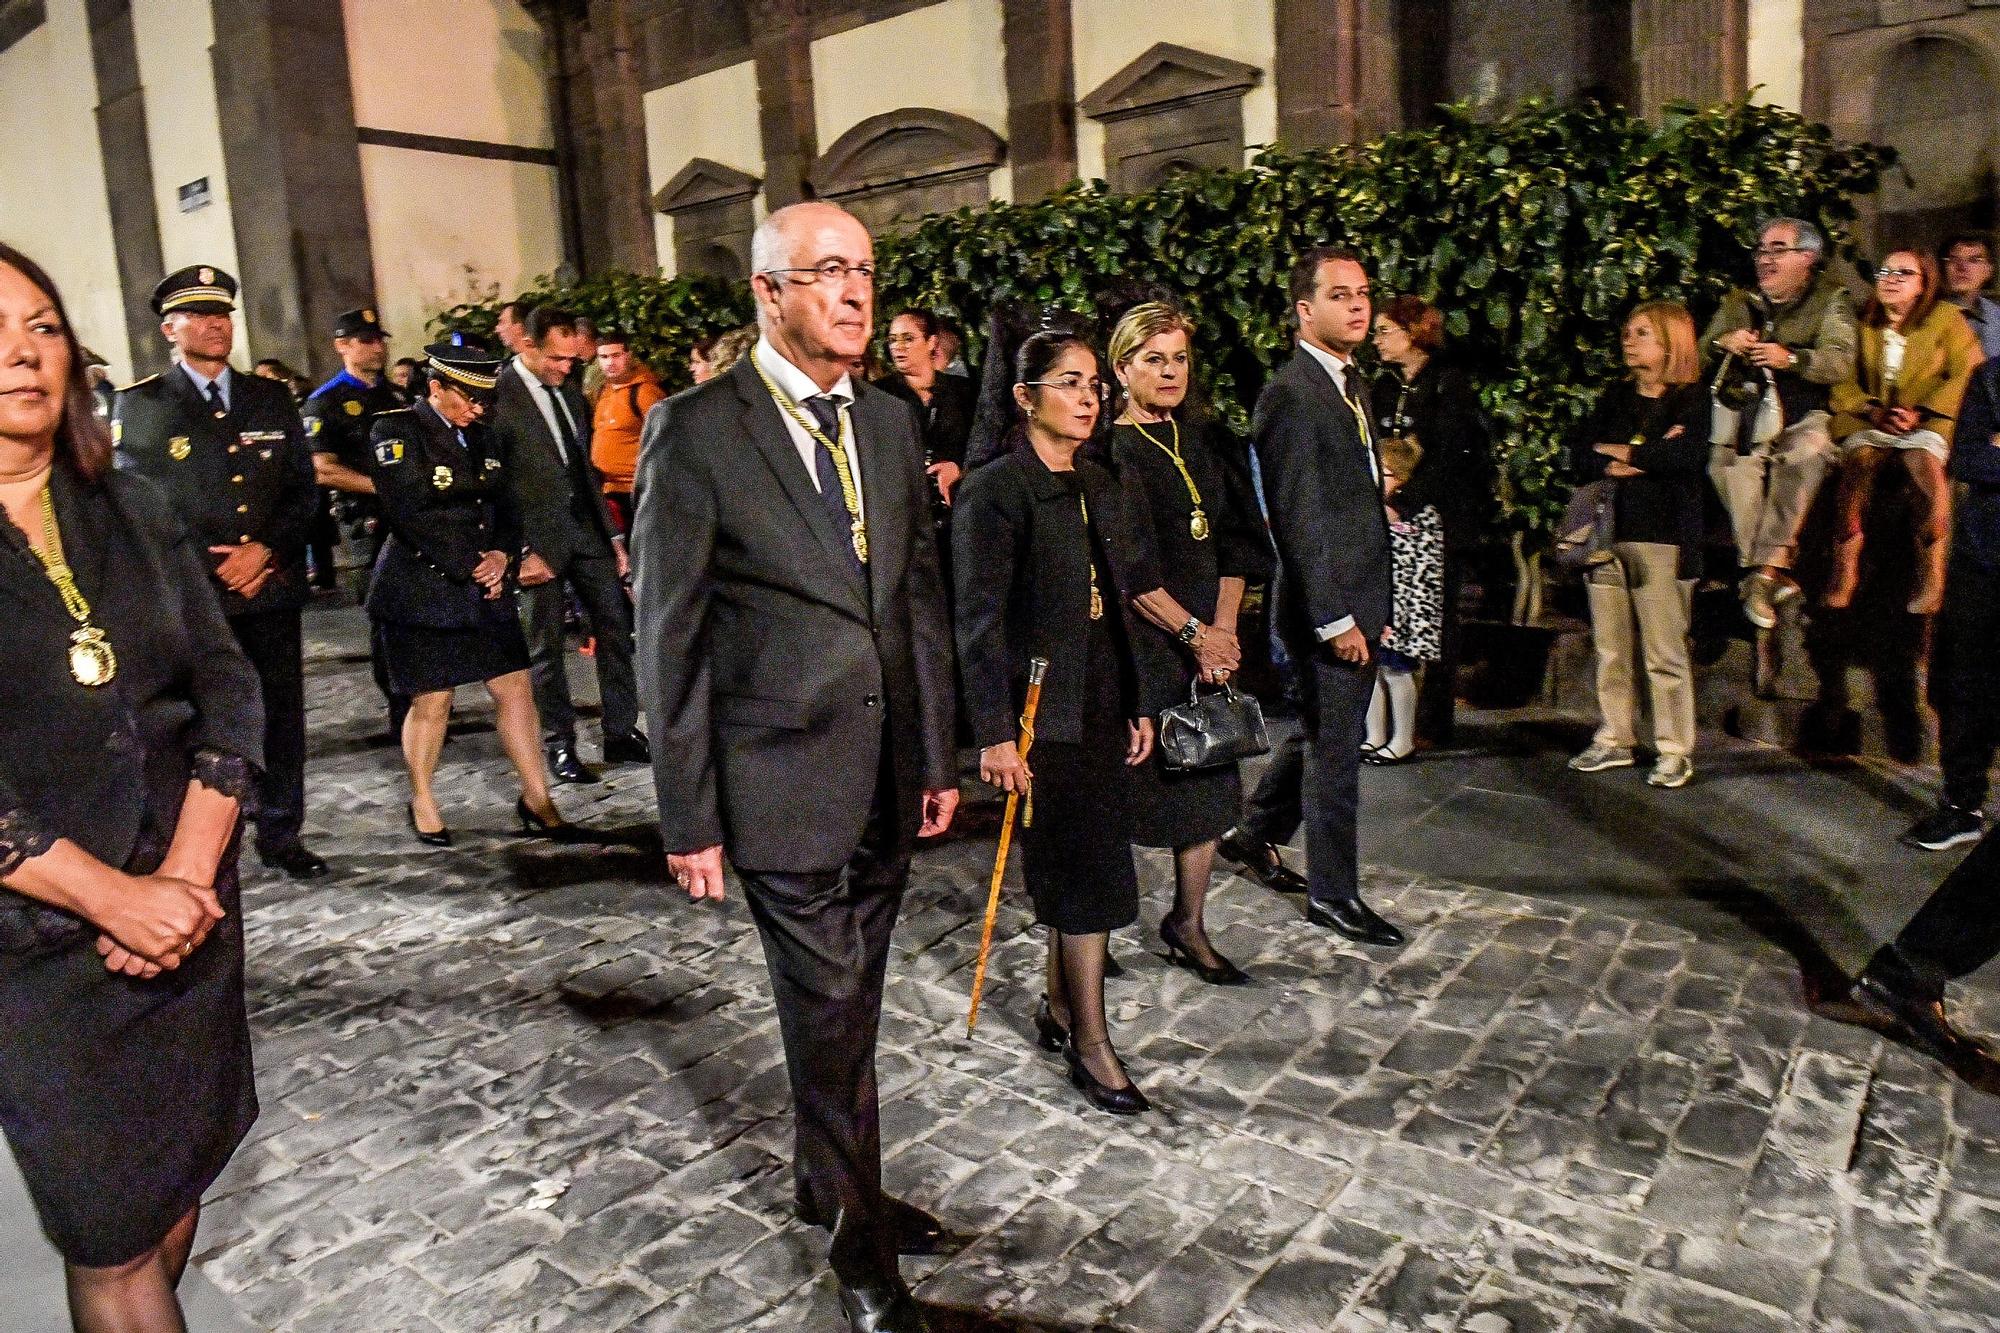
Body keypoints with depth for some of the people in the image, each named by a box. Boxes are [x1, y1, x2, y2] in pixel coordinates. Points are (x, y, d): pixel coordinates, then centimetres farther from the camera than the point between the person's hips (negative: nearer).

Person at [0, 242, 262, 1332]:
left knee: (178, 1179, 14)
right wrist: (111, 896, -17)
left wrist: (188, 875, -9)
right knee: (113, 1238, 5)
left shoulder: (133, 512, 7)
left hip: (189, 914, 4)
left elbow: (226, 694, 3)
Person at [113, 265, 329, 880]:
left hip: (271, 586, 3)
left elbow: (304, 489, 9)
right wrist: (209, 566, -10)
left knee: (282, 714, 7)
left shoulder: (273, 399, 11)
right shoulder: (139, 406, 2)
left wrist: (265, 550, -6)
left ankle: (281, 835, 20)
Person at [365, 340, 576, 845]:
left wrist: (502, 555, -6)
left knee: (516, 689, 2)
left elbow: (505, 507, 14)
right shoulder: (396, 432, -8)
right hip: (421, 590, -6)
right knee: (431, 703, 2)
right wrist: (468, 566, -14)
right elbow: (409, 514, -16)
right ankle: (422, 803, 23)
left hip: (484, 587, 6)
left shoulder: (480, 436, 12)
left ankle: (536, 800, 12)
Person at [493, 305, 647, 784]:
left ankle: (622, 732, 16)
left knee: (616, 627, 6)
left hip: (587, 529, 6)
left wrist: (613, 534, 13)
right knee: (547, 646, 4)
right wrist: (517, 550, -14)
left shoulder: (569, 395, 12)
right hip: (538, 536, -6)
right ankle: (559, 744, 16)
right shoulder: (496, 396, -10)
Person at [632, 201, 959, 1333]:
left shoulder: (891, 423, 8)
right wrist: (689, 816, -8)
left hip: (891, 773, 5)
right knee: (830, 1009, 4)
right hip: (783, 777, -5)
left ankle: (829, 1182, 42)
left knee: (854, 1001, 18)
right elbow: (669, 636, -8)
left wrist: (940, 757, 12)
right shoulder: (696, 431, -9)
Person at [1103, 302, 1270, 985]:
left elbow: (1235, 542, 10)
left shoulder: (1209, 442, 12)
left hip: (1208, 638, 6)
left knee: (1208, 780, 6)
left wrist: (1223, 628, -3)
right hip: (1134, 638, -6)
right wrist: (1192, 633, -14)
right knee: (1126, 783, -1)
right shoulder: (1108, 451, -7)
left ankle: (1189, 923, 19)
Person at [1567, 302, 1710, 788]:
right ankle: (1614, 740, 17)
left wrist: (1620, 452, -5)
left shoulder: (1692, 398, 2)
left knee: (1664, 652, -4)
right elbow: (1579, 457, 5)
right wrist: (1649, 455, -10)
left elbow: (1687, 455, -17)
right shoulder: (1614, 397, 16)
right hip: (1606, 533, 5)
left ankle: (1675, 750, 5)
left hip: (1661, 538, -5)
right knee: (1609, 648, 7)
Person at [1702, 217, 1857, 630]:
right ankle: (1777, 566, -36)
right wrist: (1722, 344, -6)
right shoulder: (1737, 302, 22)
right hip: (1744, 408, 1)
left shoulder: (1831, 299, 13)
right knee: (1732, 460, -34)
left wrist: (1790, 358, -21)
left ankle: (1762, 569, -38)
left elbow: (1840, 362, -4)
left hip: (1804, 416, -1)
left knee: (1806, 453, -36)